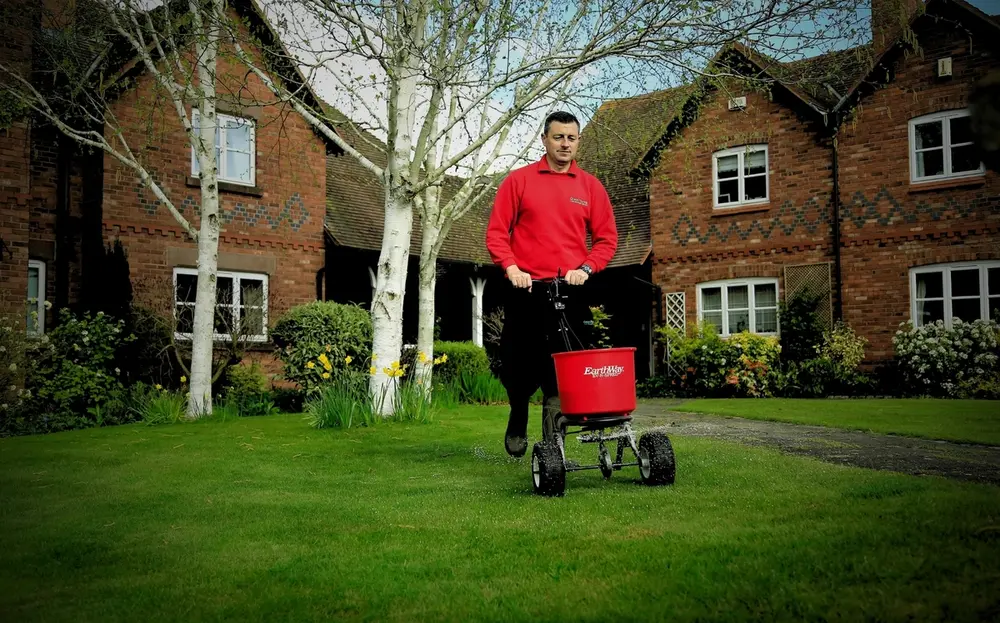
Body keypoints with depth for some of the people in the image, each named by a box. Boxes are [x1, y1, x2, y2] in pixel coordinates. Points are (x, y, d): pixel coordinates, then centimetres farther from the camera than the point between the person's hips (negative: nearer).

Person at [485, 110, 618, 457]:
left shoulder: (590, 186, 10)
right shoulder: (518, 180, 6)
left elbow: (606, 237, 9)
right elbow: (496, 231, 3)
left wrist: (586, 268, -7)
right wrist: (511, 267, -12)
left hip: (570, 292, 1)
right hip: (526, 289, -1)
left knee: (560, 373, -2)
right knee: (518, 366, 4)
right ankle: (518, 418, 34)